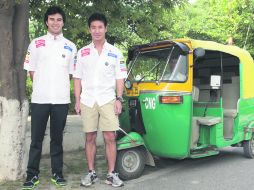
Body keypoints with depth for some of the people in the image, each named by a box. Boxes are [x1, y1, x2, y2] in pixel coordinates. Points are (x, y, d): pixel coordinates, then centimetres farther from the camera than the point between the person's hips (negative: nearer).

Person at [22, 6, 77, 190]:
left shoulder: (70, 46, 10)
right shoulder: (36, 43, 8)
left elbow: (71, 73, 13)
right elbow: (31, 70, 9)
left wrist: (61, 87, 5)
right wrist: (42, 86, 4)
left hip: (61, 99, 1)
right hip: (40, 98, 0)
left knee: (57, 138, 8)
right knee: (36, 139, 2)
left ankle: (57, 173, 17)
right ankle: (32, 175, 12)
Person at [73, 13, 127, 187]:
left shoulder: (115, 53, 7)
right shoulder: (82, 53, 10)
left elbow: (120, 78, 5)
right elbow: (78, 78, 9)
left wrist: (119, 99, -5)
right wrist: (77, 100, 2)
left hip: (108, 100, -1)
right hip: (88, 101, 2)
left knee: (110, 137, -4)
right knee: (90, 138, 6)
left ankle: (111, 174, 6)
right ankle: (91, 172, 17)